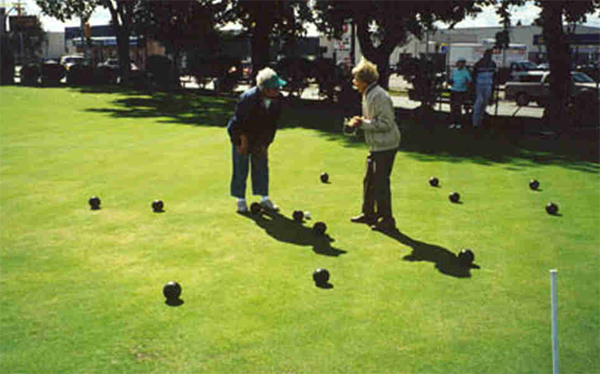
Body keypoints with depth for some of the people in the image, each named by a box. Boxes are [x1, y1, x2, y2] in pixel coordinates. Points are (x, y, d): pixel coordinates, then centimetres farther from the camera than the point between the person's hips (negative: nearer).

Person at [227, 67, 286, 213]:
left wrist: (265, 143, -4)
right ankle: (240, 200, 11)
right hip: (241, 136, -4)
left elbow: (272, 124, -5)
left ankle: (265, 198, 15)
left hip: (260, 137, 4)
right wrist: (243, 142, -14)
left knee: (262, 167, 6)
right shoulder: (248, 98, -31)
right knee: (240, 168, 0)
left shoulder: (278, 99, -16)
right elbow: (240, 122, -21)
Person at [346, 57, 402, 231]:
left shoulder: (379, 96, -20)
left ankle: (387, 219, 6)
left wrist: (363, 123, -18)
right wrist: (360, 121, 4)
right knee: (368, 180, 16)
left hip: (385, 146, -10)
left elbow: (386, 123, -22)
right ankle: (369, 214, 29)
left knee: (381, 183, -4)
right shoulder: (367, 94, 12)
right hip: (376, 146, 10)